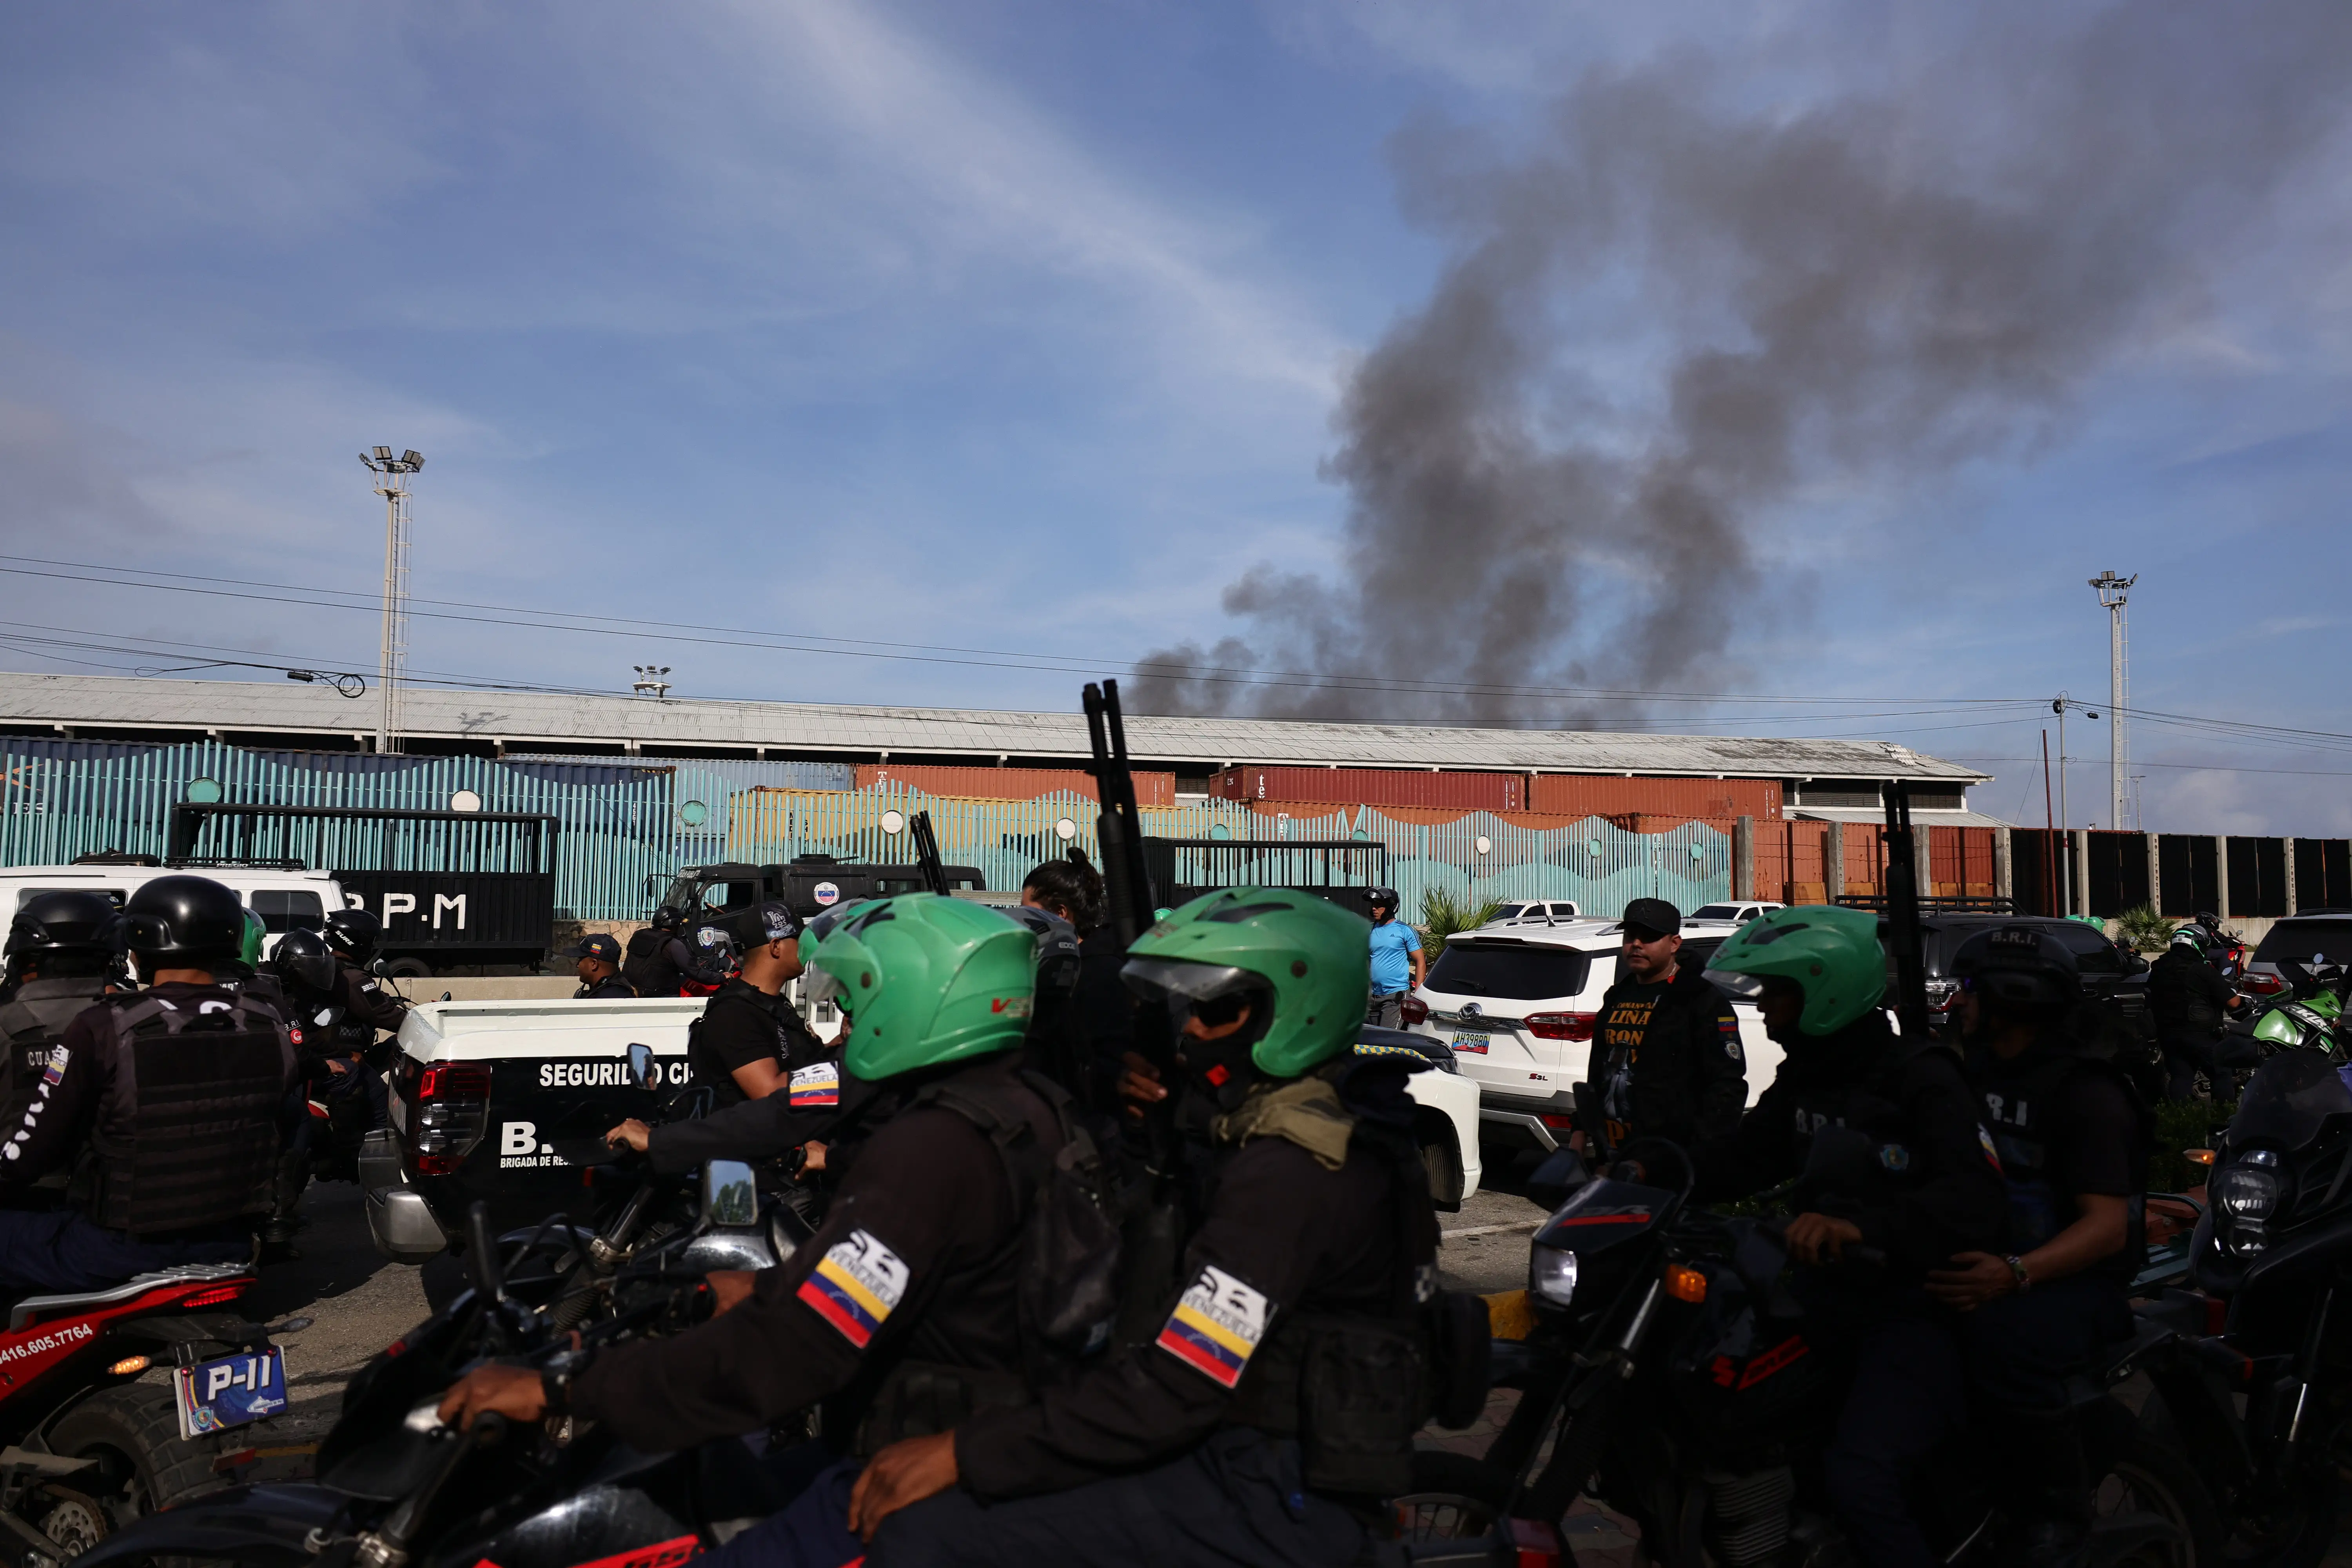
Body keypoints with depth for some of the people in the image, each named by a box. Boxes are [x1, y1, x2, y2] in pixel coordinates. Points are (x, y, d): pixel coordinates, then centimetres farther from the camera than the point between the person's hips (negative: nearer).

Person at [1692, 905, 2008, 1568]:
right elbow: (1740, 1157, 18)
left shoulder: (1919, 1075, -13)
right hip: (1828, 1300, 8)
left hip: (1911, 1308, -8)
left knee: (1860, 1477, -26)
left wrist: (1864, 1226, -44)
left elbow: (1975, 1196, -27)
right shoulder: (1803, 1079, 13)